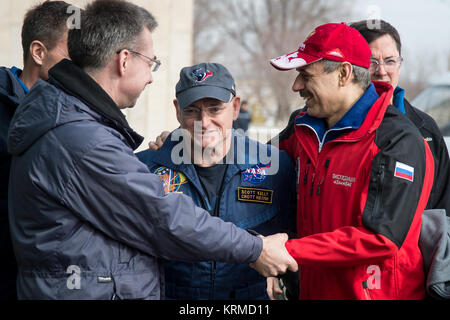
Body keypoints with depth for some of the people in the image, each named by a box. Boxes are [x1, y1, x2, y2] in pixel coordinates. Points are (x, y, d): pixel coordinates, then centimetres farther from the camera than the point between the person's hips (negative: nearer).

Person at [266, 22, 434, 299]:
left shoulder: (400, 143, -19)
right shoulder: (303, 129, 2)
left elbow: (381, 240, -27)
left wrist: (288, 250, -26)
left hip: (381, 292, -6)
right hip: (310, 291, 6)